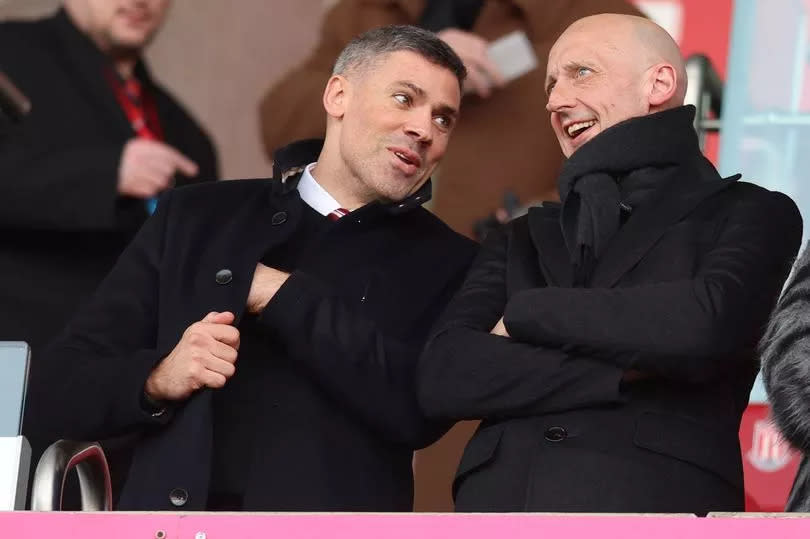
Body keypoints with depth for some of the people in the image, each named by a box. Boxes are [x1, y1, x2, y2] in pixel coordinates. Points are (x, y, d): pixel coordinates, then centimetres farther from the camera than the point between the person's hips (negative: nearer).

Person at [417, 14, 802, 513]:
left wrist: (525, 313, -1)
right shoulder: (524, 239, 19)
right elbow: (442, 377, 5)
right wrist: (627, 375, -7)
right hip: (500, 499, 4)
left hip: (652, 498, -4)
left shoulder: (748, 213, 7)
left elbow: (706, 324, -13)